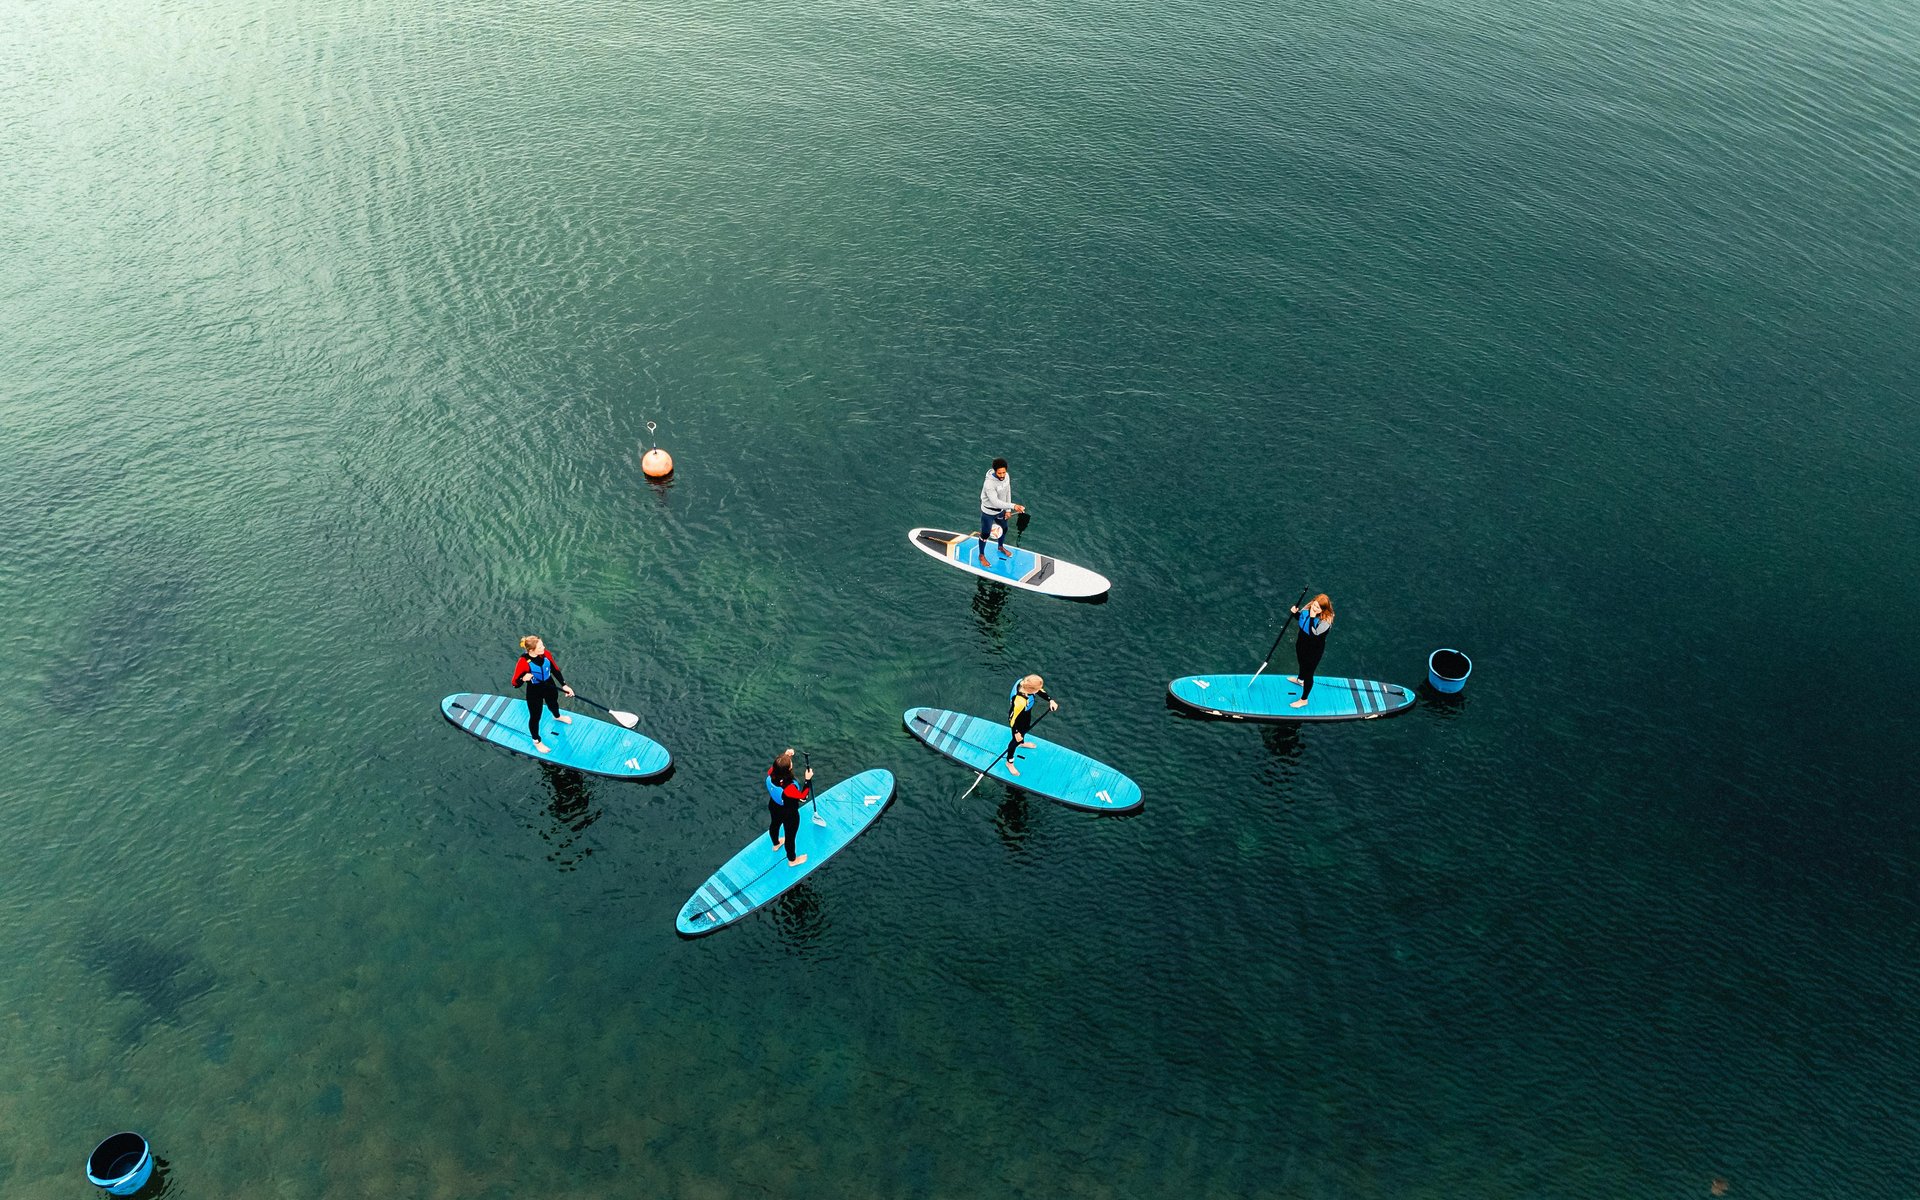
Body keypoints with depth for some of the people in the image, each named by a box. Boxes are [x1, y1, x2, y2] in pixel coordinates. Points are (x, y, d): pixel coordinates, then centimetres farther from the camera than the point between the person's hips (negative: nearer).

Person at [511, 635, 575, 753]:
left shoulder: (546, 654, -20)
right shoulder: (523, 663, -33)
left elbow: (555, 670, -4)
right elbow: (515, 684, -26)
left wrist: (564, 685, -8)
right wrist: (523, 679, -46)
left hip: (550, 687, 5)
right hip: (534, 693, -5)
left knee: (553, 704, 35)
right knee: (535, 717, 16)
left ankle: (557, 717, 72)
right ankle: (536, 741, 42)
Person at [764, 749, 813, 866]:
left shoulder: (771, 775, -29)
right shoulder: (788, 788, -46)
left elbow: (776, 766, -2)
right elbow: (803, 796, -26)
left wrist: (785, 755, -8)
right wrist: (808, 780, -26)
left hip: (774, 807, 6)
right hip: (789, 814, -6)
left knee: (774, 825, 36)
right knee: (790, 836, 22)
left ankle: (776, 844, 68)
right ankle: (792, 860, 49)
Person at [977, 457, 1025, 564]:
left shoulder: (1006, 476, -14)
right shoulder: (989, 483, -37)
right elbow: (995, 502, -42)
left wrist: (1008, 510, 5)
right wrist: (1013, 506, -51)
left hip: (1001, 510, 7)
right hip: (989, 512, -7)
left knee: (1004, 529, 27)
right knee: (985, 534, 13)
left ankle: (1001, 547, 57)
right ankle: (982, 555, 38)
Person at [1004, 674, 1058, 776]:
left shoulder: (1025, 683, -29)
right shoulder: (1020, 702, -48)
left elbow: (1040, 691, -8)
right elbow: (1013, 718, -31)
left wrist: (1051, 700, -17)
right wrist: (1016, 733, -19)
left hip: (1026, 714, 7)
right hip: (1018, 721, -7)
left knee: (1025, 729, 37)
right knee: (1016, 740, 18)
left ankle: (1021, 743, 71)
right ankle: (1009, 763, 44)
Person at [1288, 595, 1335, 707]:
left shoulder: (1325, 621, -36)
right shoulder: (1308, 608, -17)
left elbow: (1313, 635, -42)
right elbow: (1301, 617, 4)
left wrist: (1312, 618, -45)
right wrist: (1295, 612, -18)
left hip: (1314, 651, -7)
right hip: (1301, 644, 7)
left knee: (1308, 674, 12)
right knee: (1302, 663, 36)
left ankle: (1303, 700, 33)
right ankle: (1300, 679, 69)